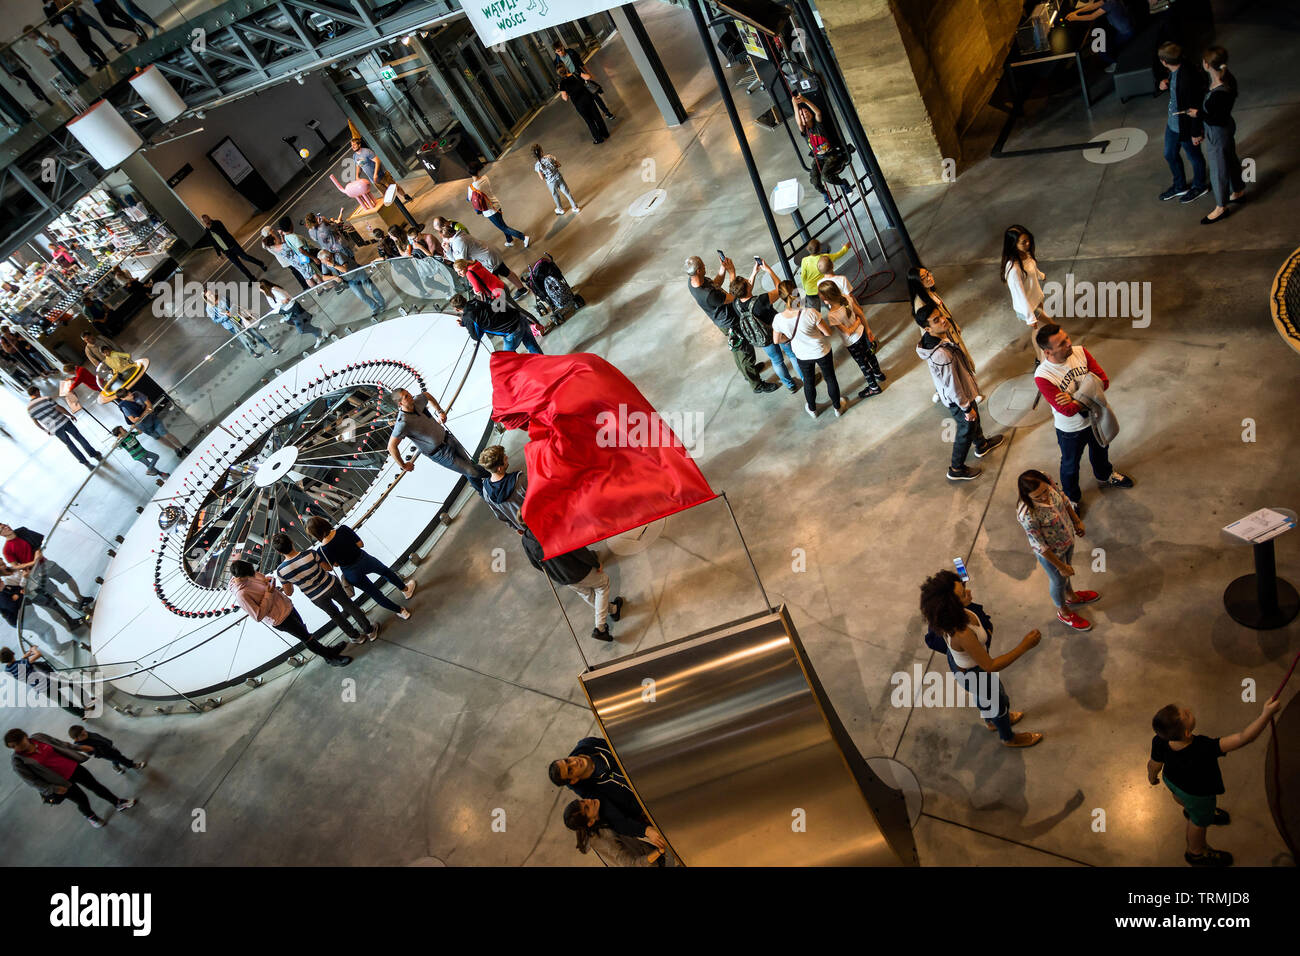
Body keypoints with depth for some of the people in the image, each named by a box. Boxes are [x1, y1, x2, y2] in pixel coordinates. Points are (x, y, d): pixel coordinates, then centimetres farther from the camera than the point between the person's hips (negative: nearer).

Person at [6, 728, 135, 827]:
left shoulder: (38, 738, -10)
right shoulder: (18, 761, -19)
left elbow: (60, 744, 6)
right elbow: (32, 781, -14)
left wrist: (79, 749, 15)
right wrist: (53, 789, -16)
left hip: (73, 767, 3)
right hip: (62, 782, -3)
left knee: (95, 785, 15)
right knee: (82, 800, 12)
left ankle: (118, 803, 35)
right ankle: (90, 816, 46)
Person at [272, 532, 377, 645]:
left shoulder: (281, 571, -23)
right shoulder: (311, 554, -28)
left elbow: (289, 593, -8)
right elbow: (328, 567, -10)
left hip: (316, 597, 1)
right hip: (331, 586, -1)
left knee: (335, 615, 27)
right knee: (349, 605, 24)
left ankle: (356, 636, 43)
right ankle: (370, 631, 36)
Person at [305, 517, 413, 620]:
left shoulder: (322, 551, -24)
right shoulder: (342, 529, -22)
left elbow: (334, 565, -8)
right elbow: (361, 544, -12)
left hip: (351, 573, 0)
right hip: (364, 560, 1)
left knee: (374, 593, 23)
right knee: (386, 571, 34)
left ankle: (401, 611, 36)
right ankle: (405, 589, 56)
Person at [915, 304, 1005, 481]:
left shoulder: (941, 334, -13)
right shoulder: (941, 355, -43)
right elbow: (953, 386, -31)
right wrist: (966, 408, -17)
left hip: (964, 388, 8)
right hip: (956, 398, -8)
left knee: (974, 418, 32)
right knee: (967, 428, 15)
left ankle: (981, 445, 60)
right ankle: (956, 469, 36)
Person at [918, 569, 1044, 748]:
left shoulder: (953, 611, -26)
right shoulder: (962, 634, -48)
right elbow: (990, 666, -34)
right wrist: (1024, 646, -36)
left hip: (957, 659, 6)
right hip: (973, 673, -6)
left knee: (983, 695, 37)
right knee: (998, 702, 26)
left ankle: (991, 720, 69)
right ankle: (1008, 738, 58)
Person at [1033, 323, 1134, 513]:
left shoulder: (1080, 352, -19)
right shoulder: (1042, 376, -35)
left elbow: (1104, 381, -19)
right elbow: (1068, 410, -36)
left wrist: (1075, 397, -31)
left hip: (1095, 417, 5)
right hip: (1071, 430, -5)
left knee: (1100, 449, 33)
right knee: (1071, 465, 22)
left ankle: (1105, 475, 66)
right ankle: (1072, 498, 50)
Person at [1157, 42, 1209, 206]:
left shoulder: (1189, 78, -34)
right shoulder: (1175, 72, -9)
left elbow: (1195, 108, -27)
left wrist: (1196, 133, -20)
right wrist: (1165, 83, -8)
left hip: (1187, 127, -9)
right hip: (1173, 123, 9)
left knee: (1194, 157, 16)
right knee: (1170, 155, 25)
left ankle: (1199, 187, 41)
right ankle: (1180, 187, 47)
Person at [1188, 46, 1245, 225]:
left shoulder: (1220, 93, -38)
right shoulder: (1226, 78, -10)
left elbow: (1219, 120, -28)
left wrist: (1199, 114, -21)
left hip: (1218, 135, -9)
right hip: (1226, 129, 9)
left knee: (1218, 170, 10)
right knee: (1230, 160, 29)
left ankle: (1221, 208, 30)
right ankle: (1238, 191, 52)